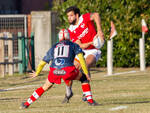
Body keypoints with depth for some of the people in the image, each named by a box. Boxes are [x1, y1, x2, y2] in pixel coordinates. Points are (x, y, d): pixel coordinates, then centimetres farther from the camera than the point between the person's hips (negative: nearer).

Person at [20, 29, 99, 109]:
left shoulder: (54, 47, 31)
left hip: (54, 71, 3)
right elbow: (81, 58, 6)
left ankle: (27, 104, 23)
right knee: (83, 78, 23)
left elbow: (42, 63, 38)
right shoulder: (74, 45, 24)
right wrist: (86, 73, 8)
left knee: (45, 87, 25)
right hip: (68, 69, -2)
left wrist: (37, 73, 55)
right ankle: (90, 101, 11)